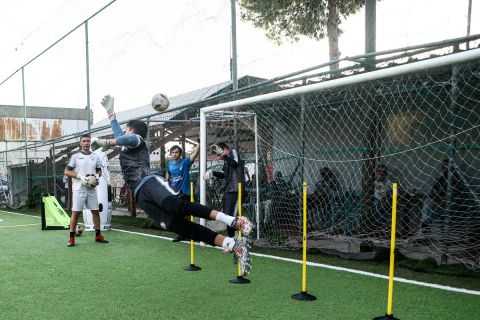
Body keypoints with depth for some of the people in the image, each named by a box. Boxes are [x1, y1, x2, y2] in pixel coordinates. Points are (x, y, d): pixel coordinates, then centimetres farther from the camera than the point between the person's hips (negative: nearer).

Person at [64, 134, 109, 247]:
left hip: (91, 188, 4)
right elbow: (66, 172, -2)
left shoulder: (95, 157, 10)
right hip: (78, 188, -3)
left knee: (95, 211, 5)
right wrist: (80, 176, -16)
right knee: (75, 212, -4)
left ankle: (98, 235, 16)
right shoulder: (75, 156, 0)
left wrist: (96, 176, -3)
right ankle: (71, 237, 4)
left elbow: (99, 171, 20)